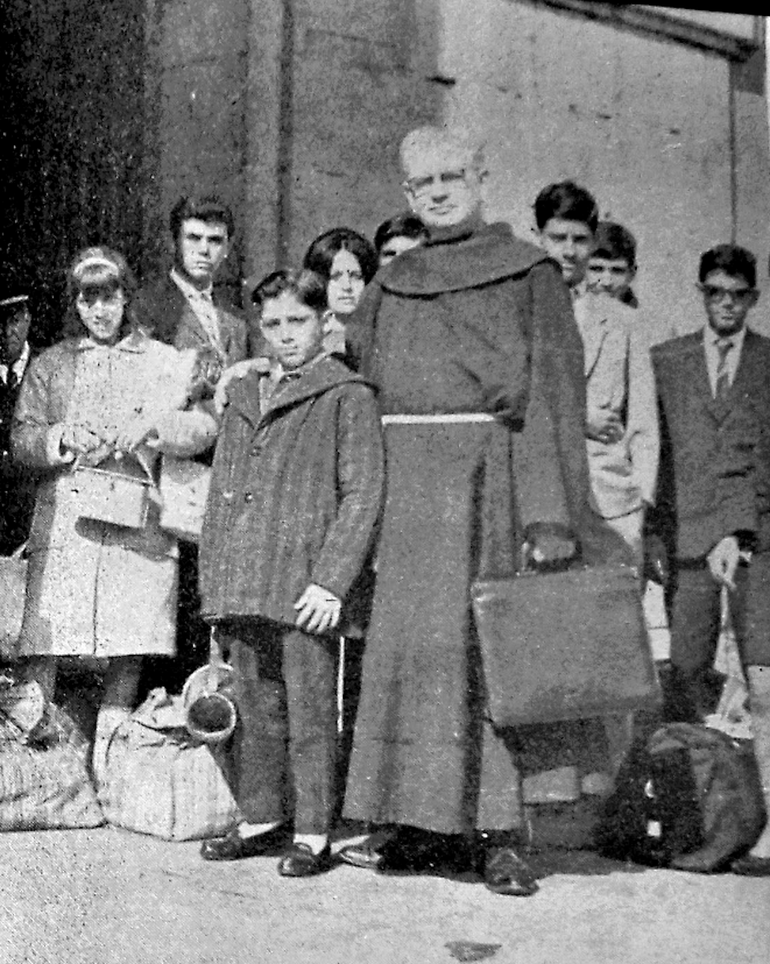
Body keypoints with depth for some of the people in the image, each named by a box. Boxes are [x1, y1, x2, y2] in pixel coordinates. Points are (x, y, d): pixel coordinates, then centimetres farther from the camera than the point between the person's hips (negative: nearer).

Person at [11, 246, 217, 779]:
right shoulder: (50, 364, 15)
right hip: (64, 520, 0)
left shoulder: (166, 362, 13)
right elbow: (21, 438, 10)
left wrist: (154, 426, -14)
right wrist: (62, 438, -10)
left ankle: (109, 763, 10)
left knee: (128, 647, -1)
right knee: (44, 643, -8)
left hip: (138, 523, 0)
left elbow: (206, 426, 3)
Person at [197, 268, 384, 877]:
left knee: (310, 712, -1)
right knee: (256, 709, 13)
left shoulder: (348, 395, -1)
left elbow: (363, 495, -7)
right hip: (242, 586, 6)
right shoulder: (243, 394, 19)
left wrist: (331, 580, -14)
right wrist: (213, 578, 14)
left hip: (307, 586, -6)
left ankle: (314, 836, 7)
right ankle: (261, 819, 24)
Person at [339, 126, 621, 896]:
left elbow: (553, 395, -5)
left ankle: (496, 833, 0)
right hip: (406, 479, 4)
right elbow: (356, 369, 23)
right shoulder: (390, 286, 15)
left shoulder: (529, 275, 2)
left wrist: (551, 513, -14)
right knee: (409, 646, 2)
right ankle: (419, 824, 9)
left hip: (489, 476, -4)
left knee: (490, 646, -5)